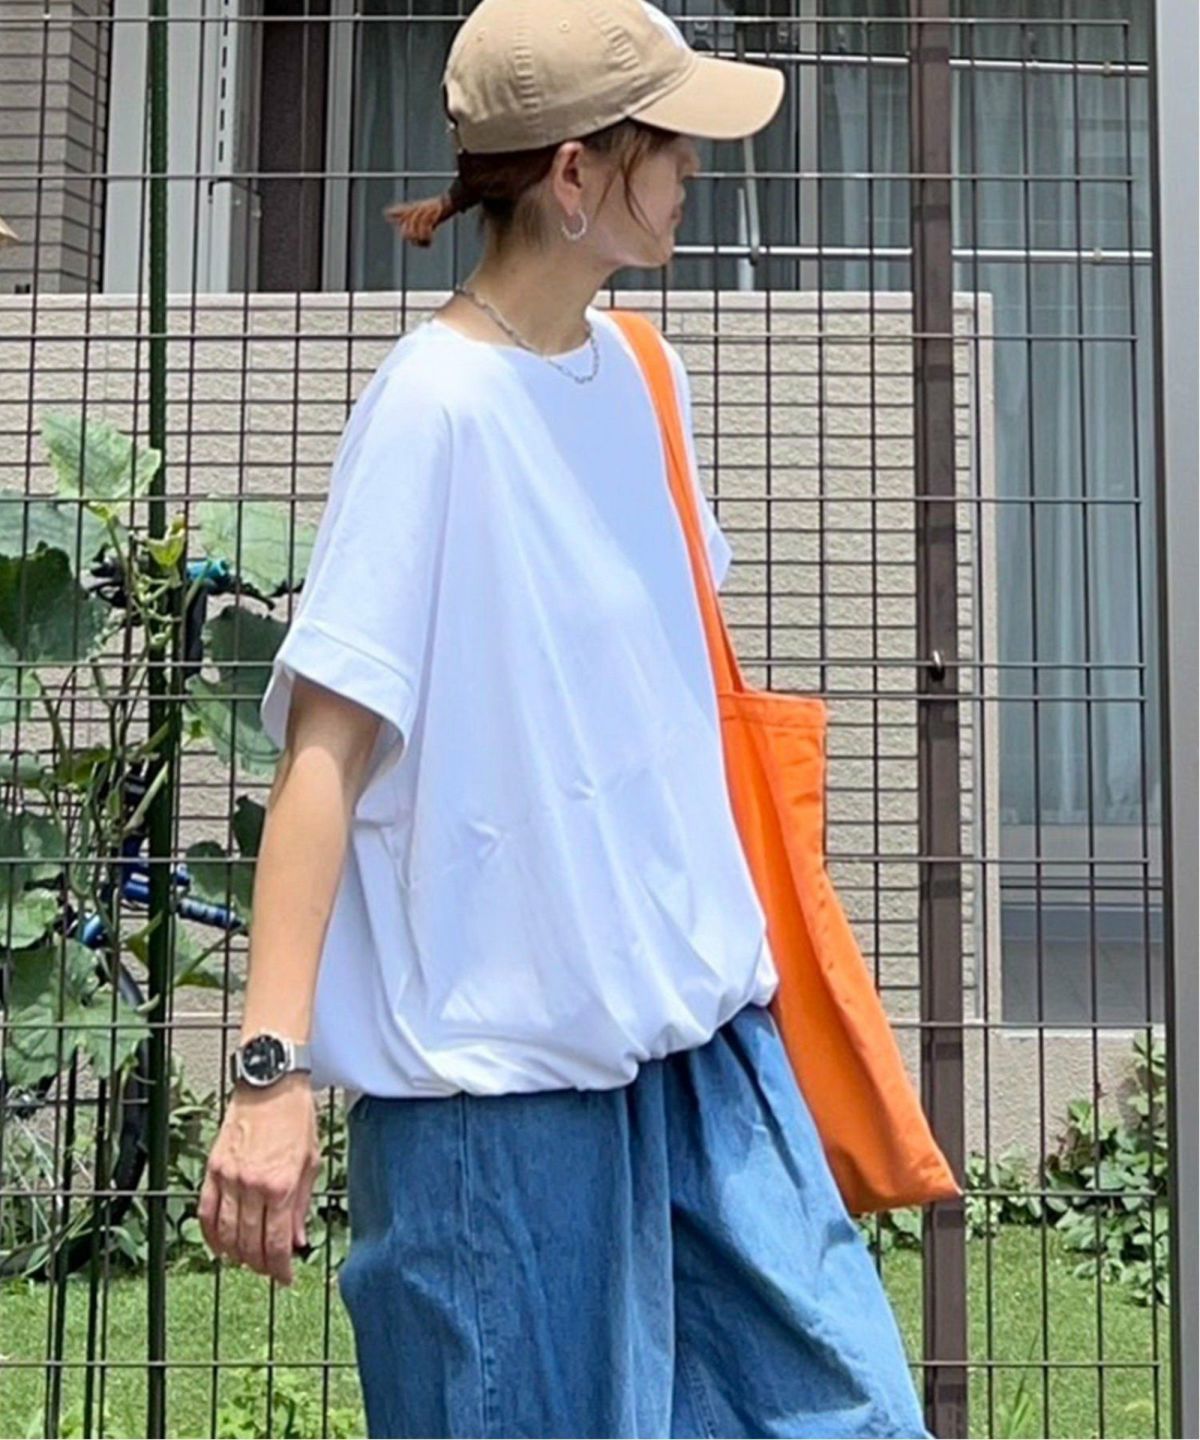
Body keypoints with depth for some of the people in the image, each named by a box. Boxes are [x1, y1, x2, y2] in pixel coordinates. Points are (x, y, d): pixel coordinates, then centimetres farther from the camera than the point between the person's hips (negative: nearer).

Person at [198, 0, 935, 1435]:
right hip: (496, 1061, -7)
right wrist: (271, 1070, -24)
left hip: (699, 1025, 7)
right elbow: (325, 746, -19)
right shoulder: (434, 405, -15)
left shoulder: (638, 371, 8)